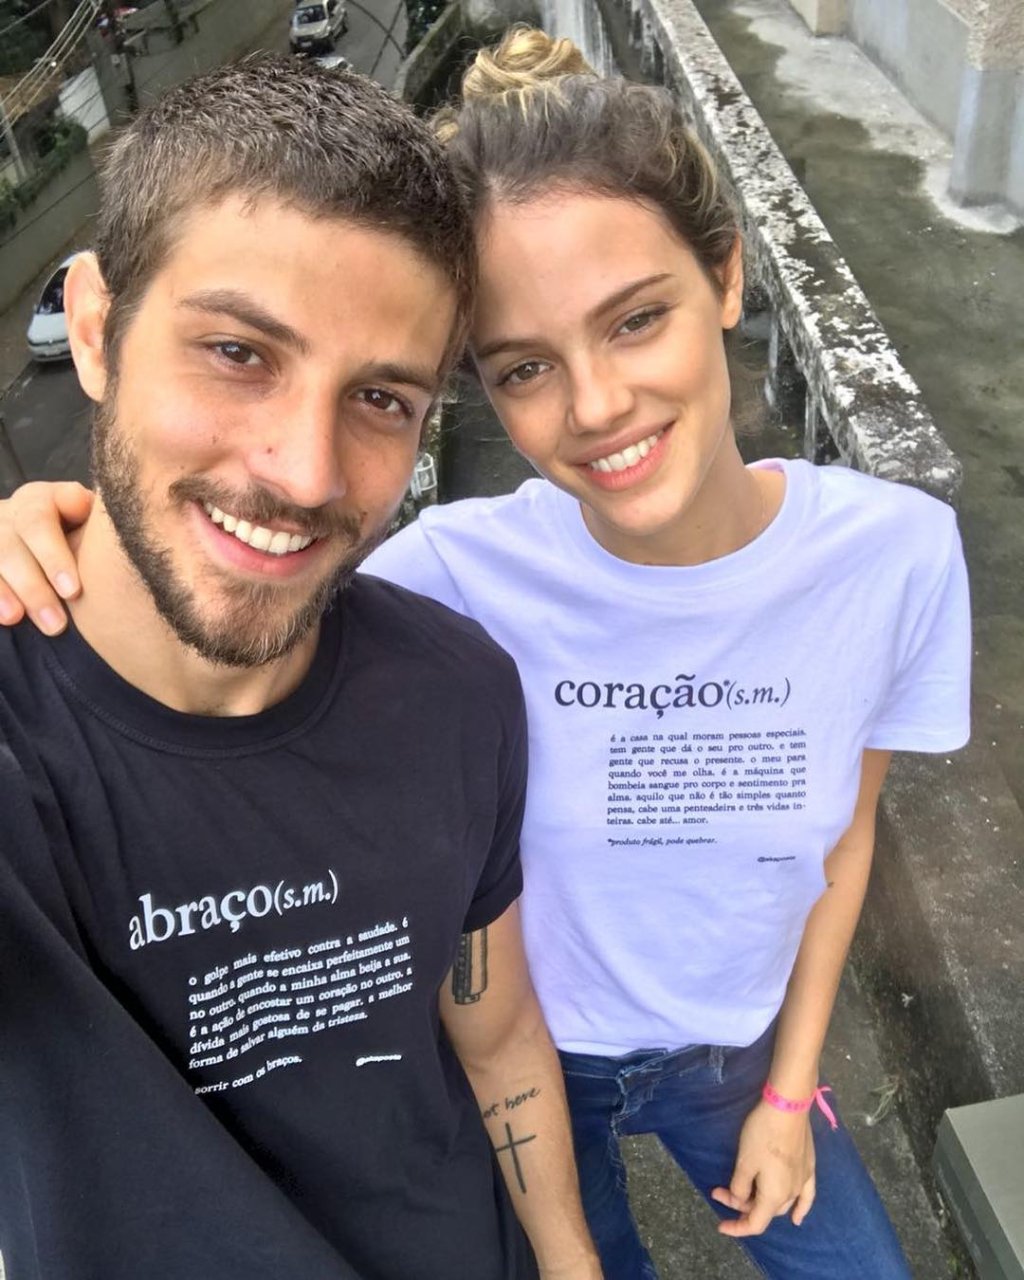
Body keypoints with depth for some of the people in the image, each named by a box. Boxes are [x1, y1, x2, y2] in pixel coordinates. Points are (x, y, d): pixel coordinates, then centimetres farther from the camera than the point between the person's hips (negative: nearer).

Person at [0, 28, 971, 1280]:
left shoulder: (898, 554, -21)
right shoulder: (462, 572, -28)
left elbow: (841, 841, -8)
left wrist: (788, 1093, 1)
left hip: (740, 1050, 2)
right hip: (529, 1054, -1)